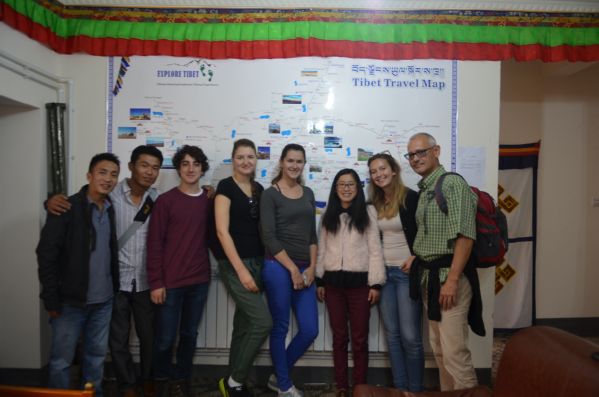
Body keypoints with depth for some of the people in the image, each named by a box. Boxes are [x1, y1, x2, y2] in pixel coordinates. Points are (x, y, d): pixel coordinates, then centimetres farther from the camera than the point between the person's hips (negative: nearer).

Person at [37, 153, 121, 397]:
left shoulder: (112, 209, 5)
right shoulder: (67, 208, -12)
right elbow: (46, 254, -12)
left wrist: (115, 288, 6)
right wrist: (51, 300, -13)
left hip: (103, 301, 5)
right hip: (70, 301, -5)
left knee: (97, 355, 16)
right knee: (61, 359, 8)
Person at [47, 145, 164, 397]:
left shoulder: (158, 200, -3)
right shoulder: (110, 195, -10)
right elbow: (77, 205, -3)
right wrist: (54, 201, -25)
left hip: (146, 281, 2)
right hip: (116, 280, -1)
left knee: (149, 335, 16)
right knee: (118, 339, 14)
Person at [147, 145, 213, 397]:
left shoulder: (209, 201, 4)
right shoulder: (165, 200, -6)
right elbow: (154, 244, -7)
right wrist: (155, 282, -10)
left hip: (199, 281, 3)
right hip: (170, 281, -3)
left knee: (189, 334, 15)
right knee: (165, 338, 7)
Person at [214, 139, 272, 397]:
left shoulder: (259, 189, 12)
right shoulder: (225, 187, -8)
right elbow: (222, 231, -14)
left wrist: (257, 266, 7)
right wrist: (241, 270, -18)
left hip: (257, 261, 7)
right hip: (234, 263, -6)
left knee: (244, 325, 12)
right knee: (263, 322, -11)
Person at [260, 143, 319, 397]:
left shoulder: (308, 194, 13)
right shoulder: (270, 194, -5)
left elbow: (312, 234, 13)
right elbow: (269, 238, -11)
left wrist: (311, 268, 2)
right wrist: (293, 269, -11)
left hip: (304, 270, 6)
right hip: (278, 268, -6)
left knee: (310, 330, 6)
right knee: (280, 328, 5)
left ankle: (278, 376, 28)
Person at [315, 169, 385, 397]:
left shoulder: (368, 212, 0)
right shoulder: (329, 215, 10)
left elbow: (375, 250, -3)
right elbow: (322, 249, 11)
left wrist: (376, 283, -8)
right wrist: (319, 280, 7)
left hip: (359, 281, -3)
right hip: (333, 282, 3)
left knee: (359, 338, 6)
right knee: (339, 337, 11)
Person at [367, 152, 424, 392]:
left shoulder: (411, 198, -7)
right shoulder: (374, 204, 9)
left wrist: (416, 257, -16)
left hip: (407, 272, -5)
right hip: (383, 272, 6)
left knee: (410, 336, -3)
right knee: (392, 335, 10)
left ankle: (416, 389, 15)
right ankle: (400, 387, 22)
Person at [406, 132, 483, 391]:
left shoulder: (452, 183, -10)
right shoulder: (424, 191, 16)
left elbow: (465, 235, -18)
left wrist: (451, 279, -22)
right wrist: (416, 258, 7)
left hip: (448, 273, -9)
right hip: (429, 275, 9)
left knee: (454, 352, -7)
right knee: (439, 349, 16)